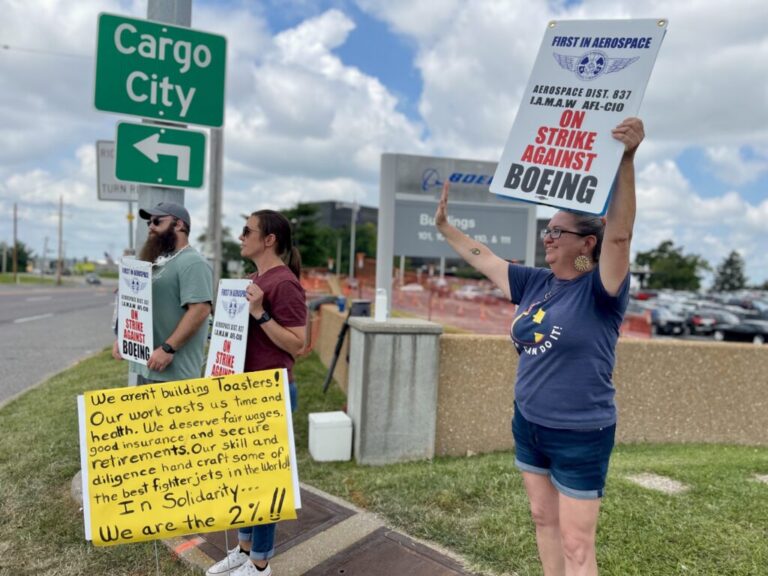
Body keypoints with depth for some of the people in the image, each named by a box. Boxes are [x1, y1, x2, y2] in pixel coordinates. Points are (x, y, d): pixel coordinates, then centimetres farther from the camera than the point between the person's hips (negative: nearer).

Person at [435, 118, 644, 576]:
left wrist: (627, 160, -41)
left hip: (580, 437, -6)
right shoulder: (536, 284, 3)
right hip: (529, 425, 7)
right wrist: (445, 227, 17)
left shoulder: (601, 290, -15)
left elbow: (619, 234, -30)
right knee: (543, 520, 20)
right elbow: (484, 258, 12)